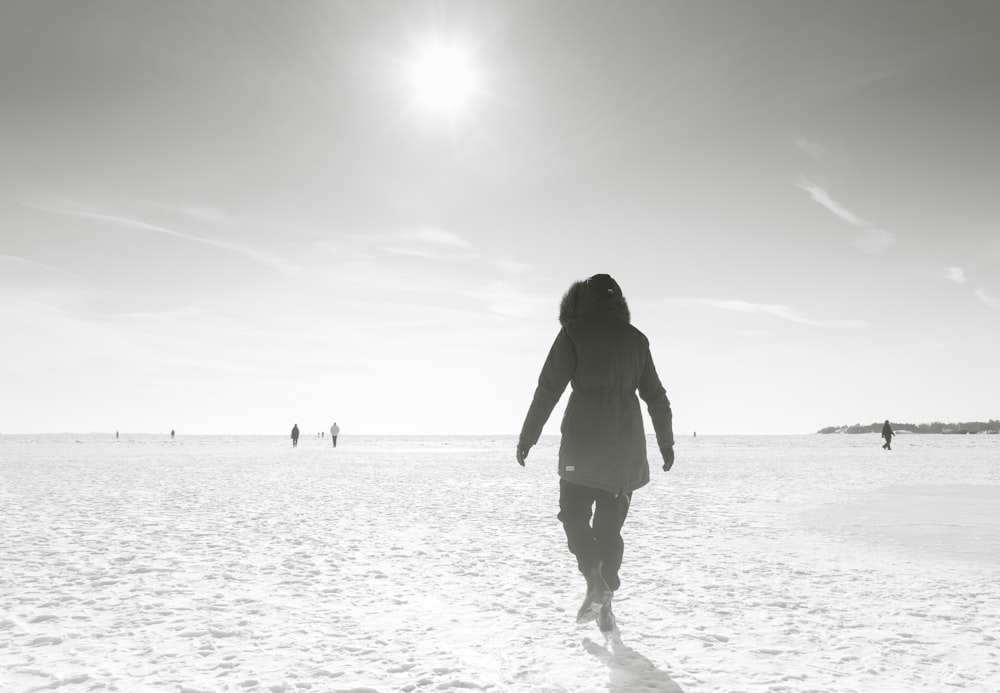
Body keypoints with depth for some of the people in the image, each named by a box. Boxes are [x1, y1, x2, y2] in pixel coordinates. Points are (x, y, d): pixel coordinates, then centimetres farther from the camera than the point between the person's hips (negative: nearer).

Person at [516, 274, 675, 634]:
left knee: (574, 513, 9)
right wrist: (666, 443, 25)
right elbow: (655, 395, 17)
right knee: (610, 523, 12)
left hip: (584, 437, -4)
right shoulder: (635, 338, 13)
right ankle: (605, 604, 11)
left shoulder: (574, 332, 0)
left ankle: (596, 583, -10)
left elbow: (549, 387, -6)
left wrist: (527, 436, 0)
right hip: (627, 442, 4)